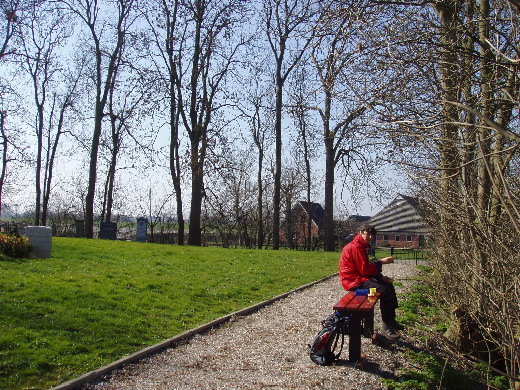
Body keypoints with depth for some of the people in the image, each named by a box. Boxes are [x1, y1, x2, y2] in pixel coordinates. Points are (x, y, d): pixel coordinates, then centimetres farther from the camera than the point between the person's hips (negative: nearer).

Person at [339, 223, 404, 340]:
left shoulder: (361, 246, 16)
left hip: (361, 277, 11)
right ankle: (386, 327, -14)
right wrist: (381, 262, -14)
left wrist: (381, 277, 2)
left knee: (389, 285, 12)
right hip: (354, 281, -11)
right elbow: (364, 269, -22)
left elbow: (366, 268, 15)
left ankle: (391, 320, 16)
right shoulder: (355, 247, -18)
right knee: (384, 291, -23)